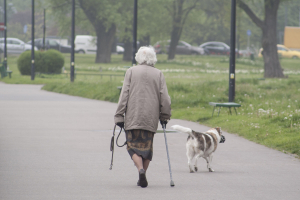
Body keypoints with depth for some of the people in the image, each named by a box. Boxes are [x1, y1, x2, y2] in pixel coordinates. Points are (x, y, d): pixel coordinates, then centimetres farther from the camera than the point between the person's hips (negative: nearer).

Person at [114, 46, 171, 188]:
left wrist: (119, 116, -1)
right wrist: (165, 116, 14)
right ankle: (142, 179, 10)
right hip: (151, 118, 2)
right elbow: (165, 98, 3)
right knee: (147, 147, 12)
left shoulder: (131, 71, 2)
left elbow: (124, 95, -3)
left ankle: (141, 169, -23)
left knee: (133, 146, 2)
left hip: (133, 118, -2)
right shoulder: (158, 74, 6)